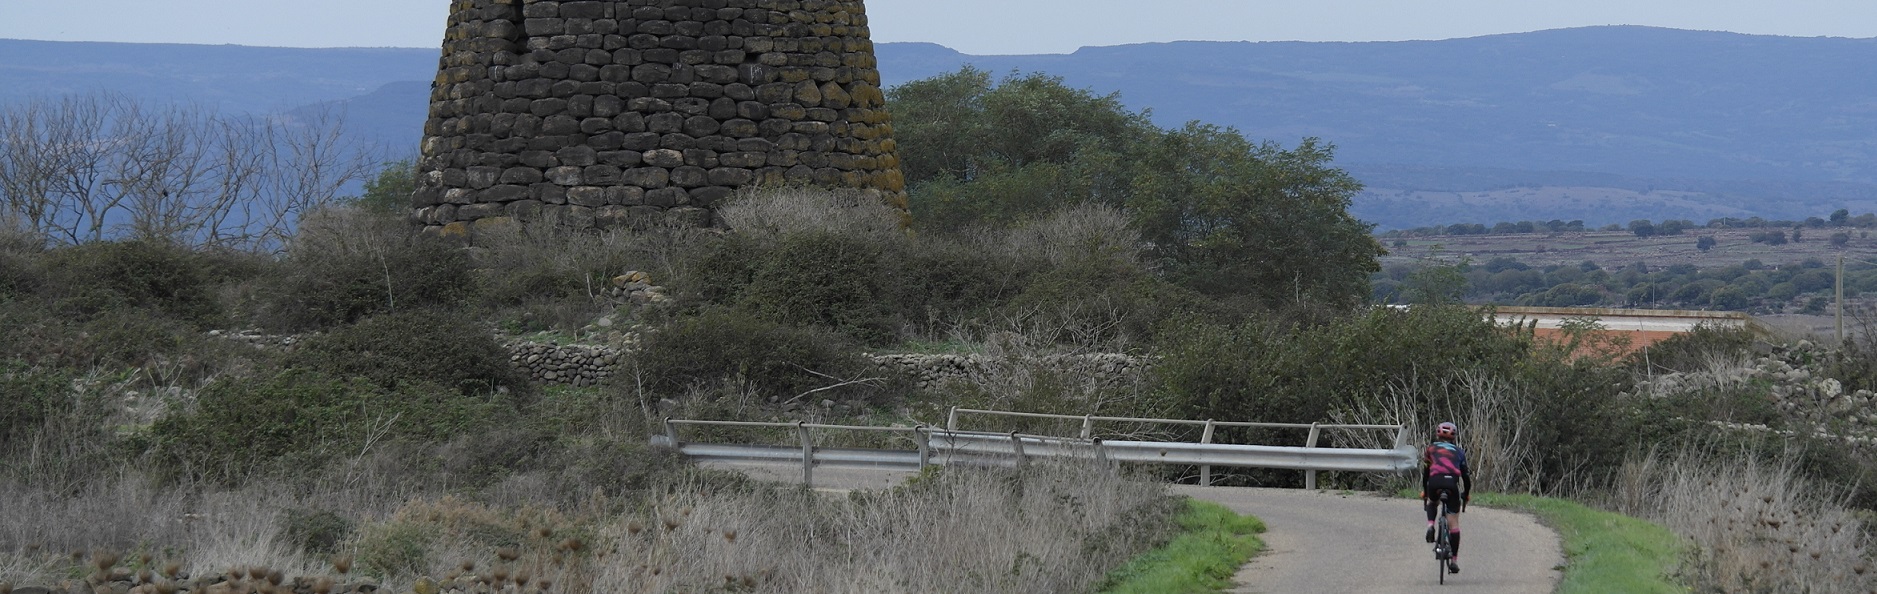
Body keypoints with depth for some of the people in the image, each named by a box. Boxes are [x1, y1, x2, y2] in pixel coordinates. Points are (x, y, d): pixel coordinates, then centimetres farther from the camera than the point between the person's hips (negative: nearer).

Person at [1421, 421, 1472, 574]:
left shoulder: (1430, 449, 23)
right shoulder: (1458, 451, 25)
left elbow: (1425, 472, 19)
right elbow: (1466, 474, 22)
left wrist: (1424, 491, 30)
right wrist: (1466, 494, 34)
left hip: (1435, 482, 0)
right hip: (1452, 483, 0)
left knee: (1432, 503, 37)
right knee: (1453, 524, 7)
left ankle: (1430, 526, 9)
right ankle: (1454, 560, 4)